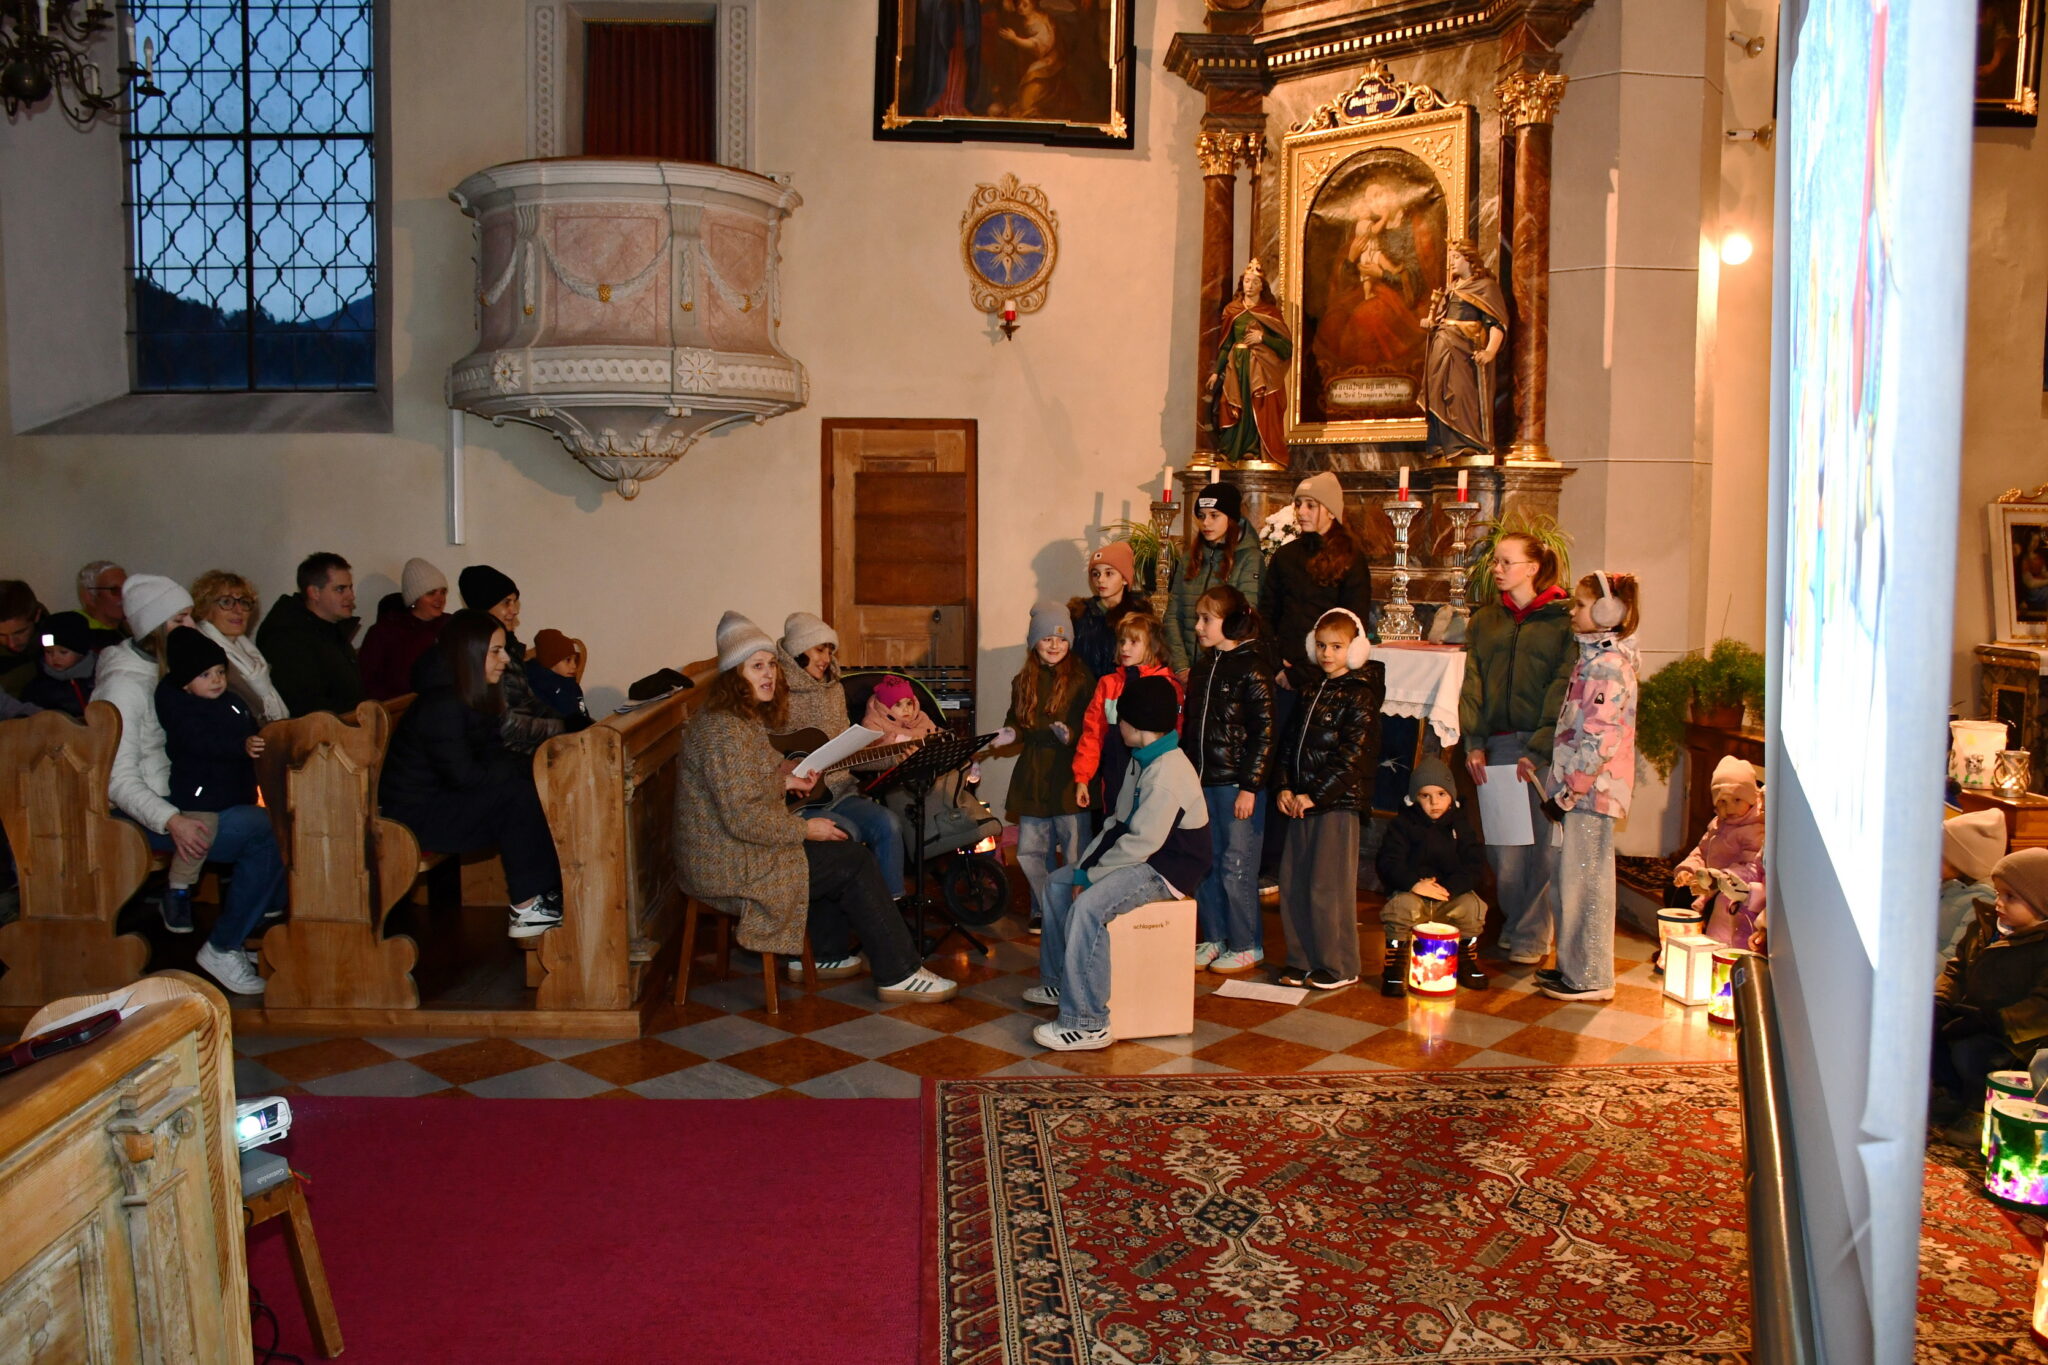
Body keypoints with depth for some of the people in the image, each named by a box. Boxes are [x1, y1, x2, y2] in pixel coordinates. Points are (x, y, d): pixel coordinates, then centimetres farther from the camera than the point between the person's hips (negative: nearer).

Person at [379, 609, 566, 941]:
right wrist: (527, 770, -16)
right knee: (517, 796, -21)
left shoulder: (473, 700, 7)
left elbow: (494, 755, 7)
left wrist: (531, 768, -12)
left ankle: (551, 894, -4)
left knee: (536, 789, -3)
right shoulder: (442, 705, -22)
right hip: (414, 817, -9)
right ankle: (526, 909, -16)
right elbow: (465, 776, -24)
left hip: (440, 799, 9)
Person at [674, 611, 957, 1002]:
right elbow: (742, 817, -27)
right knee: (854, 862, -7)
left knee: (842, 852, 17)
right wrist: (804, 828, -15)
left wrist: (784, 781, 7)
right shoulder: (724, 731, -23)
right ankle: (898, 974, 0)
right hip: (727, 867, -11)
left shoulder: (747, 719, 10)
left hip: (735, 850, 11)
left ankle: (825, 954, 23)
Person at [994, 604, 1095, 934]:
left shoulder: (1081, 679, -5)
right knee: (1030, 852, 9)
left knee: (1074, 852, -1)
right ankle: (1046, 911, 24)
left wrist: (1070, 735, -26)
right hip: (1033, 778, 5)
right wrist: (1010, 734, -3)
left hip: (1068, 777, -5)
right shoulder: (1024, 681, 11)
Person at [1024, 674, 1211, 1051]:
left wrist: (1091, 876, -18)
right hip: (1142, 857, 11)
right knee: (1058, 883, 15)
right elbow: (1119, 824, 13)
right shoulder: (1143, 760, 12)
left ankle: (1087, 1025, -26)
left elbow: (1141, 843, -27)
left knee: (1088, 906, -30)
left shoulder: (1167, 772, -23)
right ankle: (1059, 981, 26)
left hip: (1167, 869, -11)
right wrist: (1085, 866, 1)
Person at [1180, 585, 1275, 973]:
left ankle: (1247, 945, 13)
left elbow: (1264, 734, -14)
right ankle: (1213, 938, 25)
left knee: (1236, 866, 0)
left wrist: (1250, 787, -16)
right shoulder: (1202, 668, 11)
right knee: (1204, 864, 12)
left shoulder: (1252, 669, -12)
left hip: (1237, 784, -7)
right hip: (1201, 781, 7)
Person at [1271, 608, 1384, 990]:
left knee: (1328, 886, -4)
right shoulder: (1312, 691, 14)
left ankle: (1339, 967, 9)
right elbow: (1290, 741, 16)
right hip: (1301, 801, 7)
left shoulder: (1359, 695, -8)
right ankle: (1302, 960, 19)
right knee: (1292, 884, 8)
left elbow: (1353, 757, -15)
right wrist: (1285, 787, 2)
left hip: (1338, 802, -7)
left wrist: (1315, 796, -14)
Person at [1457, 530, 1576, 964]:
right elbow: (1471, 683, 9)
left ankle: (1531, 934, 11)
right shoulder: (1484, 621, 13)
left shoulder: (1562, 620, -1)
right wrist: (1473, 742, -2)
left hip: (1543, 747, -4)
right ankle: (1514, 925, 19)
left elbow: (1563, 689, -6)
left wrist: (1538, 751, -12)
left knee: (1542, 842, -1)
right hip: (1497, 744, 4)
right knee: (1502, 843, 3)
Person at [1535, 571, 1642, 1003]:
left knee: (1585, 878, -3)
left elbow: (1602, 734, -22)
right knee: (1576, 876, 15)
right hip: (1585, 787, 10)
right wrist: (1566, 779, 17)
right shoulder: (1596, 658, 16)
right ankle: (1575, 966, 24)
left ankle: (1590, 978, 5)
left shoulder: (1607, 664, -16)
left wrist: (1577, 782, -19)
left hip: (1592, 787, -10)